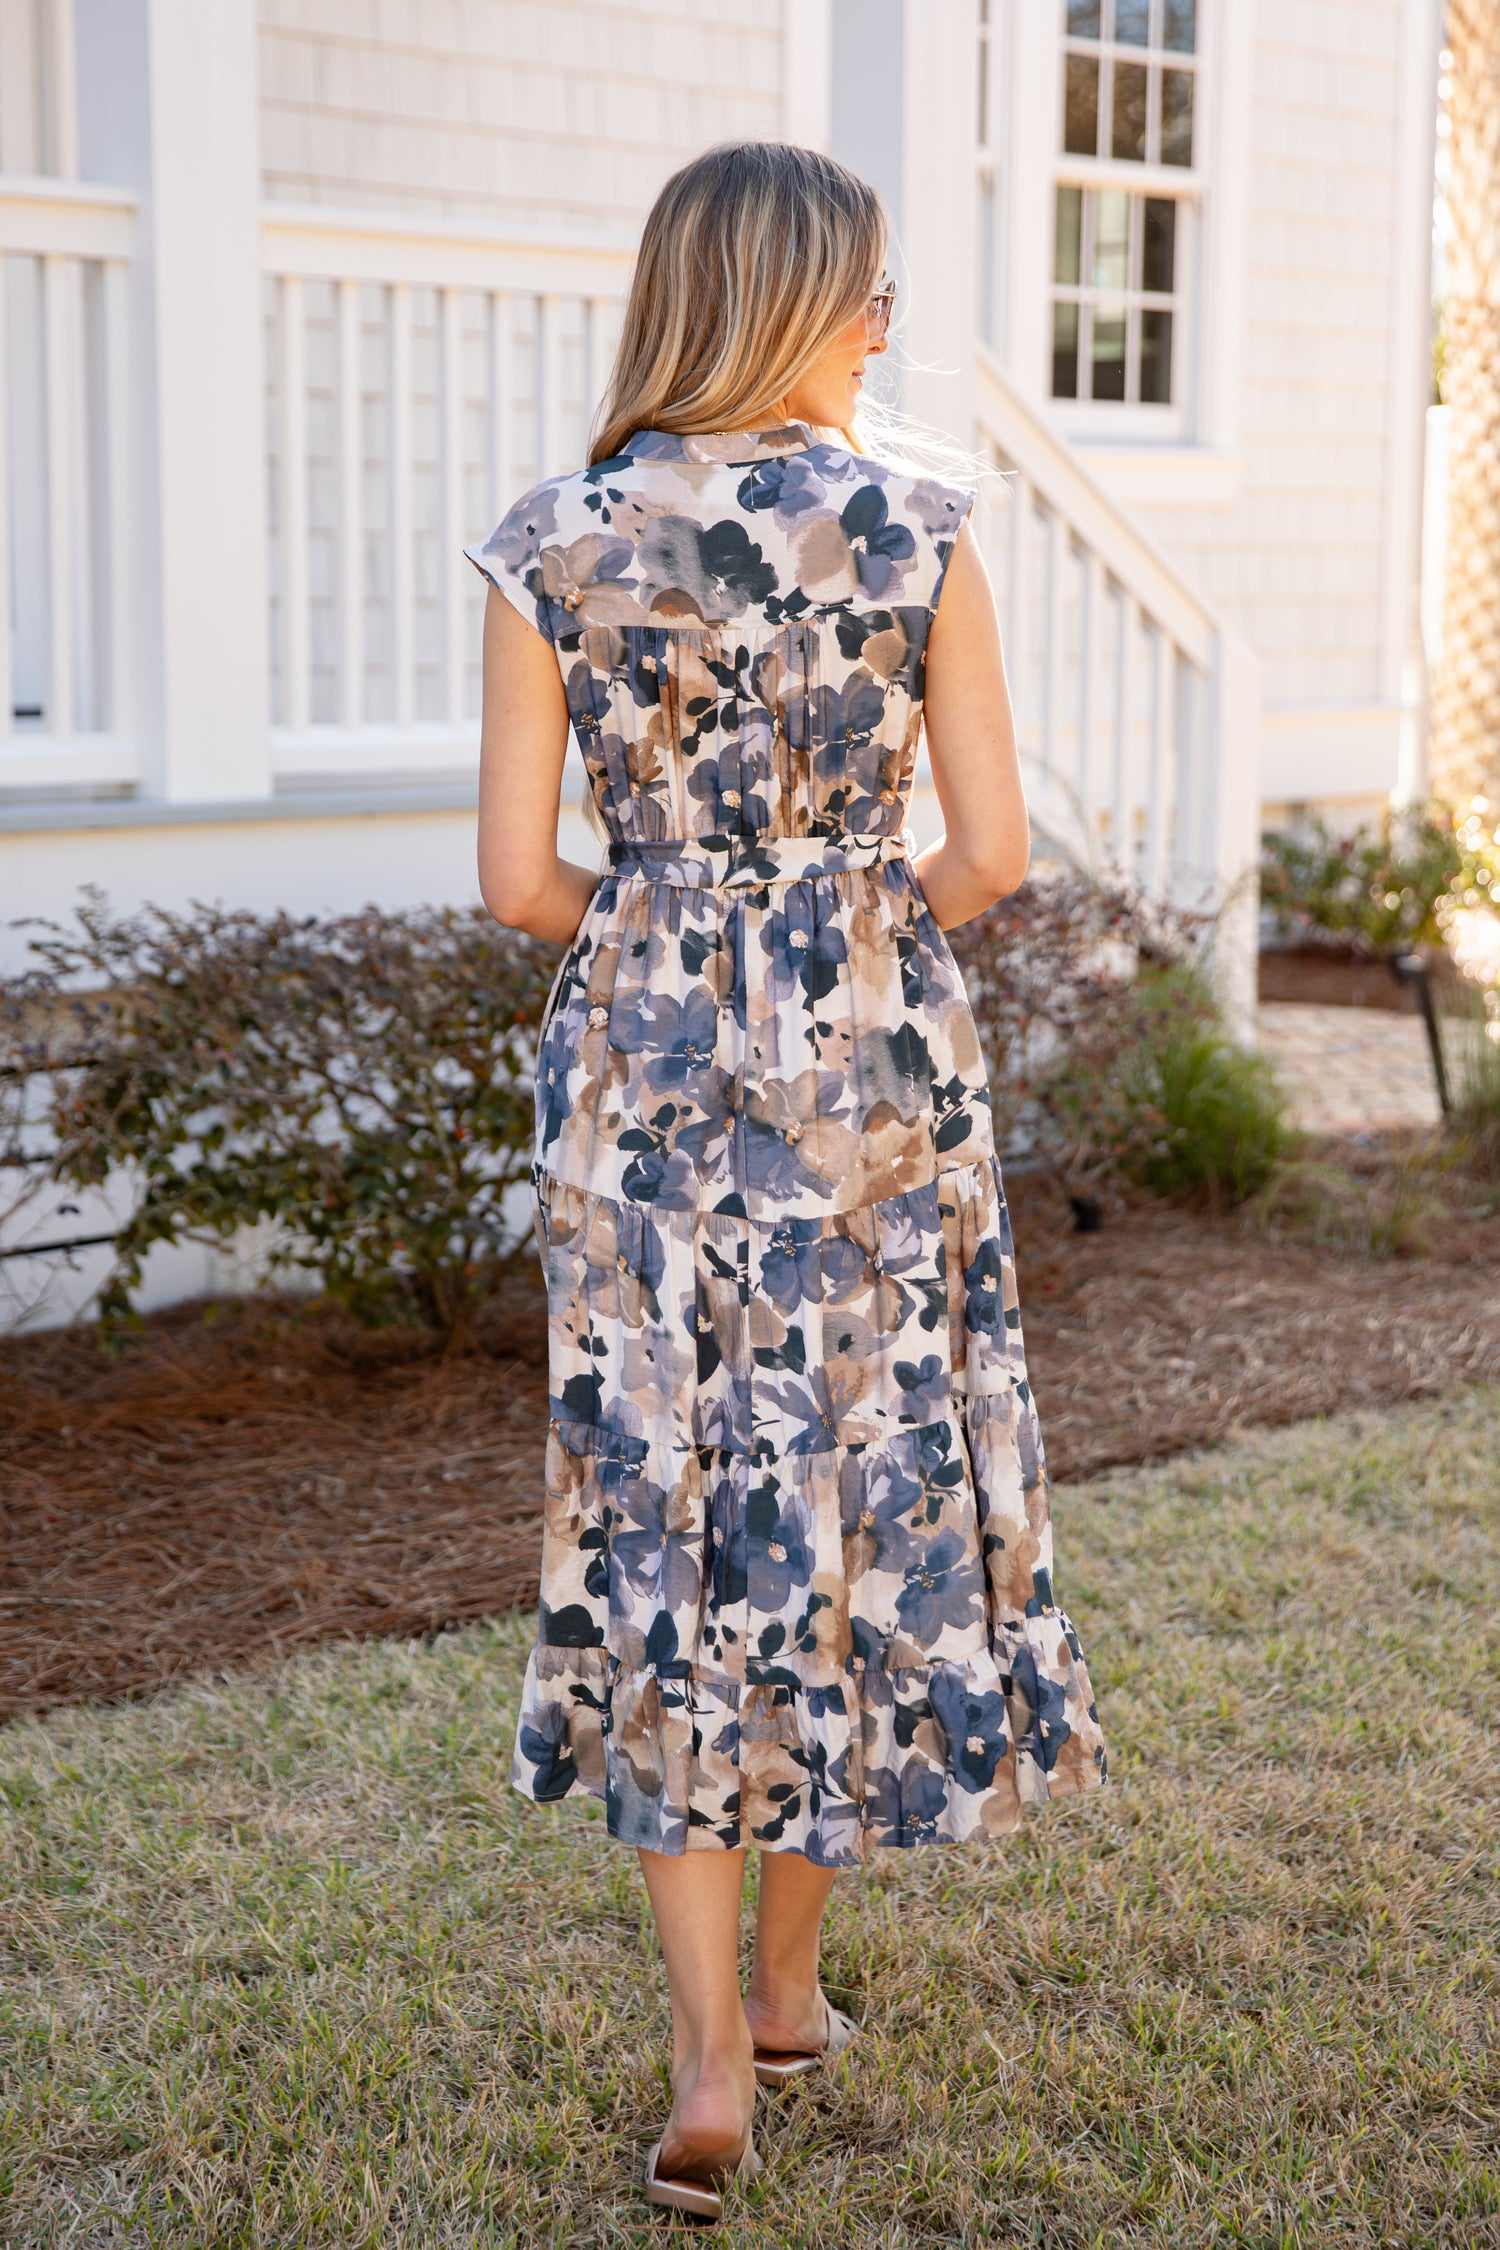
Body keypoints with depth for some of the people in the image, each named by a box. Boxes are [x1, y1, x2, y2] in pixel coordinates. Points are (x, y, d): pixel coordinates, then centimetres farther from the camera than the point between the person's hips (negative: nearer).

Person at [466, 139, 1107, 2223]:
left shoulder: (550, 549, -2)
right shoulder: (920, 525, -5)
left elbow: (518, 879, -3)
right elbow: (990, 851, -5)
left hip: (645, 1061, 1)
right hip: (875, 1059, 0)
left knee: (671, 1501, 8)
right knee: (863, 1483, 14)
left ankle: (710, 2052, 5)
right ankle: (791, 1978, 28)